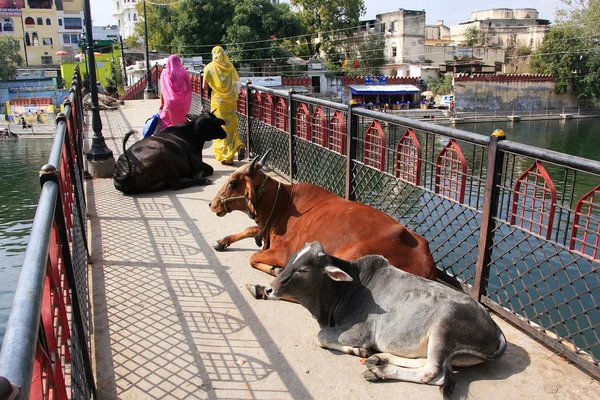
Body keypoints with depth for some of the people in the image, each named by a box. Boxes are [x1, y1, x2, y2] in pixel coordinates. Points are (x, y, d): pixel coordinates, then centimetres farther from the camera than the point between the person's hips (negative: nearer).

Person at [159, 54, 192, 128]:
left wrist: (162, 103, 7)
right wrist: (184, 97, 8)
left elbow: (162, 90, -1)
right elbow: (189, 88, -5)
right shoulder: (183, 72, -4)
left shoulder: (164, 73, -2)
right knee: (180, 121, 9)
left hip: (169, 102, 0)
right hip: (181, 102, 0)